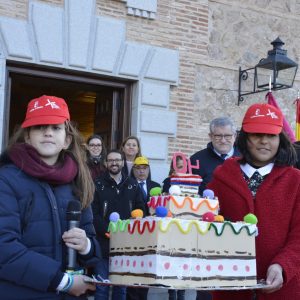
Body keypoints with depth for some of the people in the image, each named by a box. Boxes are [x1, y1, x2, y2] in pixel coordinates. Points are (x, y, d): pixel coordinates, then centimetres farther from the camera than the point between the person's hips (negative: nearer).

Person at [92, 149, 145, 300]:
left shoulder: (132, 185, 10)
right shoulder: (98, 185, 0)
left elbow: (140, 210, 9)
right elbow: (93, 213, -8)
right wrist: (107, 231, -17)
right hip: (104, 242, -3)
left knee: (122, 286, 11)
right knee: (101, 286, 1)